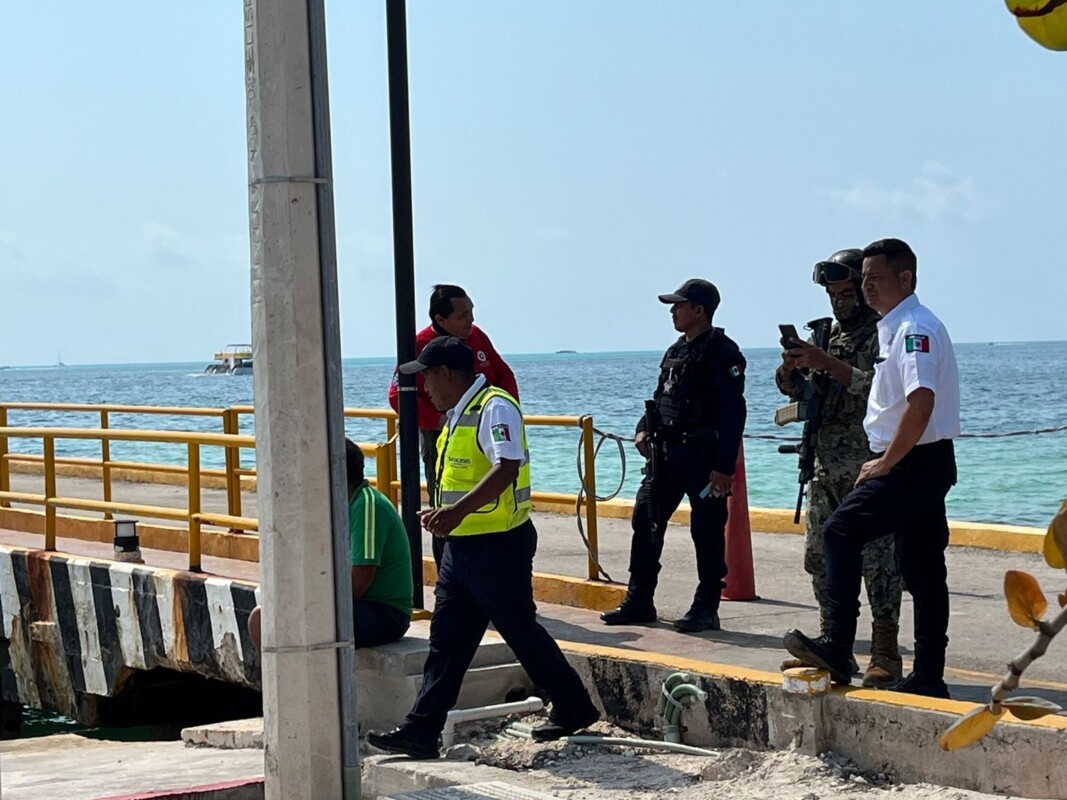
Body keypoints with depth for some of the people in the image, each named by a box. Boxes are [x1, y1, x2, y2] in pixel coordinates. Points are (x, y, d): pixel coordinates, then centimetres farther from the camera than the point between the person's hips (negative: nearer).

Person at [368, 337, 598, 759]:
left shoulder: (495, 408, -17)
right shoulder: (458, 414, 14)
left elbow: (507, 467, -30)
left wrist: (459, 510, -38)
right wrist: (442, 513, 13)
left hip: (498, 545, -10)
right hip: (462, 546, 10)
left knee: (520, 629, 2)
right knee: (446, 640, 6)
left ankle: (574, 707, 19)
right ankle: (421, 731, 6)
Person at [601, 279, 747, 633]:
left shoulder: (722, 352, -11)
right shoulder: (676, 351, 15)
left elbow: (733, 413, -16)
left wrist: (724, 466, -20)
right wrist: (644, 430, 4)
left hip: (702, 456, -9)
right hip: (666, 452, 9)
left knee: (707, 532, -1)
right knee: (645, 521, 8)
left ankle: (706, 609, 6)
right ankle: (638, 603, 16)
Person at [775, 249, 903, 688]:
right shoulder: (828, 333, 16)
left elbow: (880, 389, -20)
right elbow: (798, 390, 17)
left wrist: (828, 364, -24)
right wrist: (791, 368, -6)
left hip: (868, 467, -8)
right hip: (827, 468, 8)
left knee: (877, 557, -7)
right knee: (821, 557, 11)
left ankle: (886, 655, -6)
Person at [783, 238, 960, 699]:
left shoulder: (915, 328, -14)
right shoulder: (894, 328, 19)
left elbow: (921, 403, -26)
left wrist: (886, 462, -18)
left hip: (912, 464, -11)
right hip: (925, 465, 11)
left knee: (841, 531, -16)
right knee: (922, 570, 10)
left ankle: (836, 647, -21)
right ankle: (929, 677, 13)